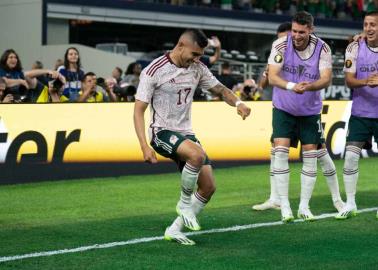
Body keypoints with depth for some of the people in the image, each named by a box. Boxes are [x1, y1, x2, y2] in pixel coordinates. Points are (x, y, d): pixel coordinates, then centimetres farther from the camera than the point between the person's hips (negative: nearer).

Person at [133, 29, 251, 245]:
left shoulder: (198, 69, 3)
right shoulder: (154, 71, -14)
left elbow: (220, 89, 14)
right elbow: (139, 110, -12)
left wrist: (238, 103, -10)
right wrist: (145, 147, -22)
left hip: (186, 133, 7)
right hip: (162, 132, -7)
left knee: (209, 187, -2)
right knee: (198, 154, -35)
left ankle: (175, 229, 11)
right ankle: (185, 203, -11)